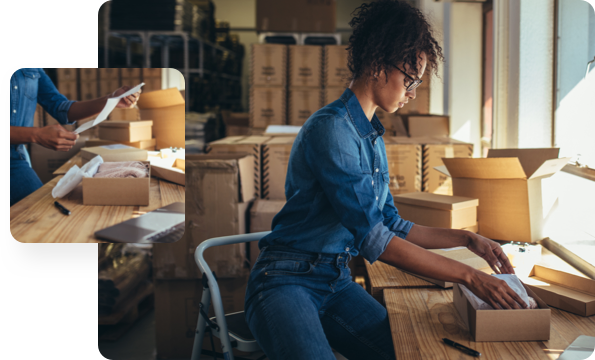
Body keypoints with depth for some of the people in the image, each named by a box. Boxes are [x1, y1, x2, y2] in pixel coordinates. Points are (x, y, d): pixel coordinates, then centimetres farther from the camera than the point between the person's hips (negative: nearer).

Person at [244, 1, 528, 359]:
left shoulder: (373, 138, 14)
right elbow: (373, 239, -21)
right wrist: (468, 276, -19)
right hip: (287, 281, -8)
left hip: (337, 281, 8)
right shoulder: (331, 129, -16)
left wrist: (467, 239, 12)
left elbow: (393, 227, 20)